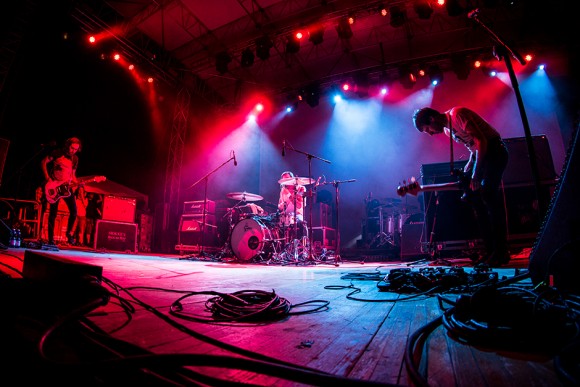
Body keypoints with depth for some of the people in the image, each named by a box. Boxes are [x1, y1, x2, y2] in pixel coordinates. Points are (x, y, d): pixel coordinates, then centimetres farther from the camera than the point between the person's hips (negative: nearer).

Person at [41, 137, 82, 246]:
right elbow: (43, 162, -2)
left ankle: (69, 232, 14)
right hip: (54, 186, -3)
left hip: (66, 187, 3)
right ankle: (51, 240, 9)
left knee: (74, 211, -7)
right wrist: (47, 178, -10)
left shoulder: (75, 159, 8)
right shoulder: (57, 153, -4)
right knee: (53, 213, 0)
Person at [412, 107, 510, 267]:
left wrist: (476, 174, -22)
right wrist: (467, 170, 6)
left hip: (495, 151, -9)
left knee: (487, 193, -21)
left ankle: (501, 252, -15)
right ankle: (490, 249, 8)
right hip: (481, 154, 9)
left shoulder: (457, 115, -18)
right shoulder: (447, 129, 10)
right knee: (474, 197, 3)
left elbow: (481, 142, -23)